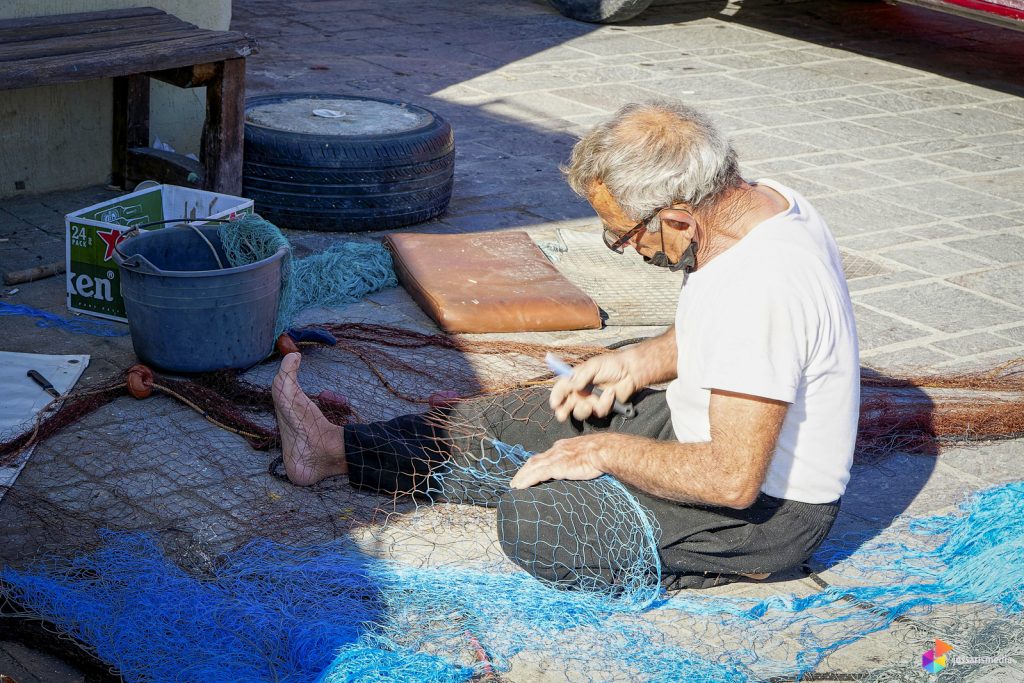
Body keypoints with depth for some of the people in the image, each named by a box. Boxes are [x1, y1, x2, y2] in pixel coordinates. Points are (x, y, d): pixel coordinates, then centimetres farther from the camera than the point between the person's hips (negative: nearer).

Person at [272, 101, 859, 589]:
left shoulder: (761, 289, -35)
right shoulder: (760, 200, -4)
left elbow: (733, 478, -33)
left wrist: (606, 450, -20)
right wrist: (640, 362, 2)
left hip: (768, 510, -10)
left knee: (531, 519, -17)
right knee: (526, 415, 11)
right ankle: (337, 447, 21)